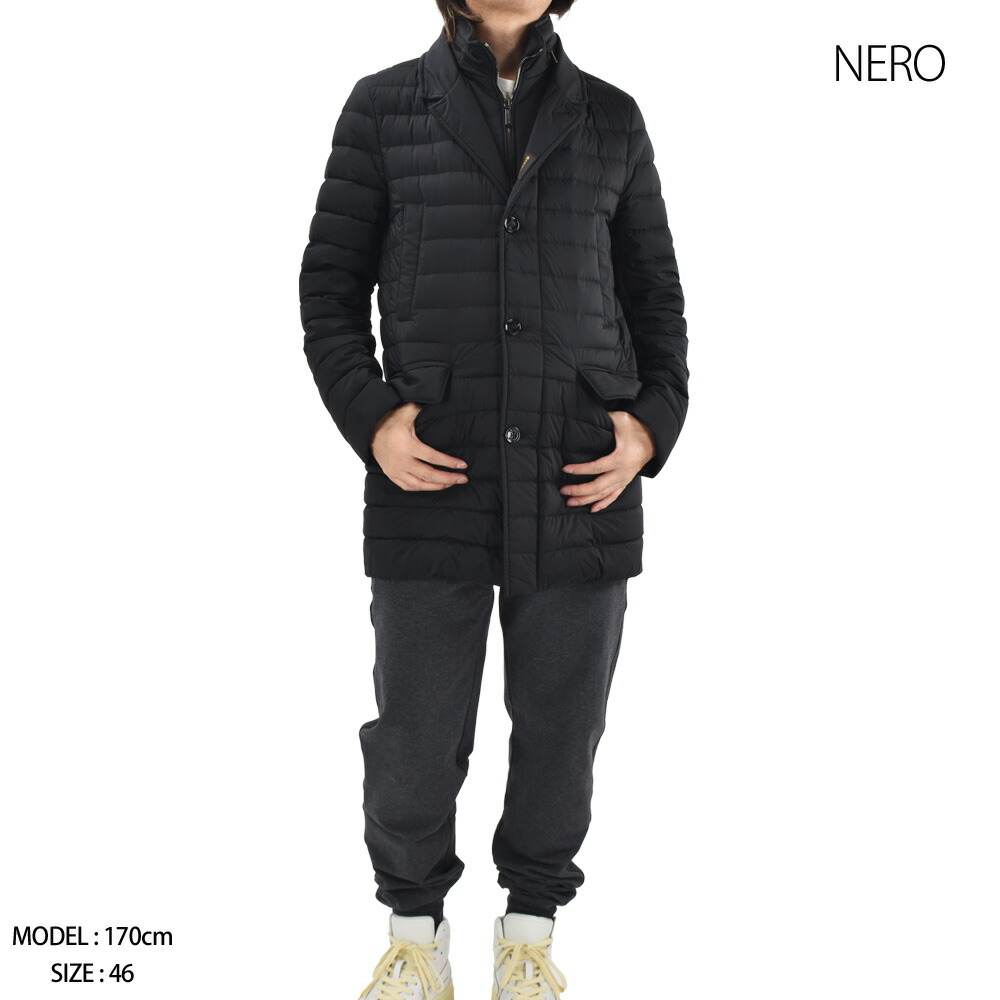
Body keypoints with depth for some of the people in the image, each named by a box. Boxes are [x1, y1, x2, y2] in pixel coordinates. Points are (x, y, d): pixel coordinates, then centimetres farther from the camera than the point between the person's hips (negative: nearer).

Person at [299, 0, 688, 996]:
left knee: (561, 726, 9)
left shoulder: (611, 119, 7)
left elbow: (653, 297, 11)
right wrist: (371, 420, -10)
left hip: (581, 481, 2)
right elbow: (331, 285, 5)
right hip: (433, 478, -1)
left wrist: (652, 426, -5)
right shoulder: (383, 107, 3)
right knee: (417, 736, 4)